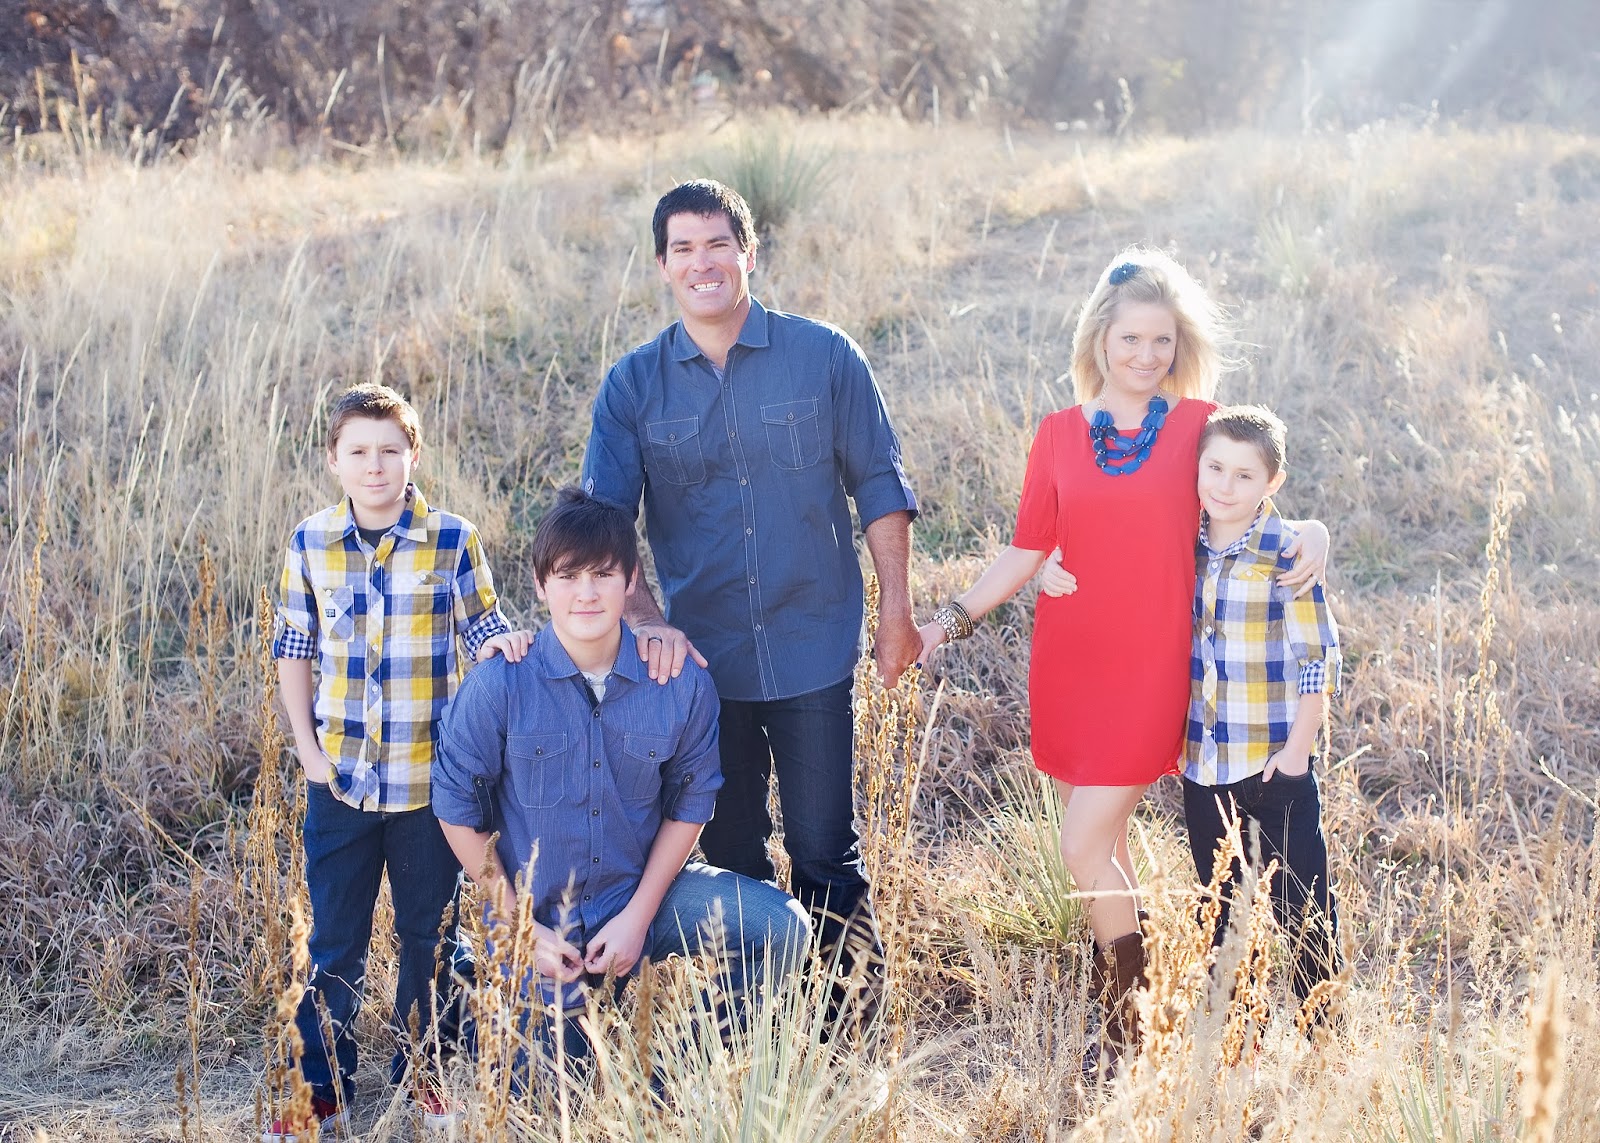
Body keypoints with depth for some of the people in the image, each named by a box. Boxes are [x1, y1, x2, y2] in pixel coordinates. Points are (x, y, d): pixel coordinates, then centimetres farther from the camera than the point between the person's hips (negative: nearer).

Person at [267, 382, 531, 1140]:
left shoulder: (452, 540, -7)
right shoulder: (310, 544, -2)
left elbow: (481, 628, 1)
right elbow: (293, 650, 6)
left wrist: (502, 642, -23)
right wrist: (307, 746, -1)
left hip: (429, 777, -1)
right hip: (341, 775, 1)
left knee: (429, 936, 13)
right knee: (334, 942, 9)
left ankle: (420, 1075, 29)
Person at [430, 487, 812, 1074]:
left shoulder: (682, 683, -11)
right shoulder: (498, 686, -16)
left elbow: (689, 803, 0)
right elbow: (458, 810, -7)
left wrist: (639, 915, -9)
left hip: (642, 897, 2)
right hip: (535, 917, -2)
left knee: (783, 929, -18)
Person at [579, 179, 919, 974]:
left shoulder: (824, 357, -3)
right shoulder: (633, 386, 0)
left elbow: (879, 485, 3)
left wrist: (896, 610, 1)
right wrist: (645, 621, -19)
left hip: (812, 651, -2)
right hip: (701, 660, 2)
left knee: (824, 851, 4)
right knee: (729, 856, 13)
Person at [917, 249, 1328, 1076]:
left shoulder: (1200, 423, -1)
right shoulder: (1059, 433, 5)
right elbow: (1027, 551, 8)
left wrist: (1311, 533, -13)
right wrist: (949, 622, 2)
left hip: (1150, 665, -3)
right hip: (1067, 660, 3)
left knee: (1085, 845, -8)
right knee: (1102, 844, 11)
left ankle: (1123, 1020, 10)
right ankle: (1120, 987, 29)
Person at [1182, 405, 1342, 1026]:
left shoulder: (1287, 553, -12)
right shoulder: (1187, 547, 3)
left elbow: (1319, 659, -11)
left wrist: (1298, 748, -13)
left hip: (1275, 763, -5)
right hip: (1203, 761, 6)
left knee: (1301, 904, 0)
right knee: (1218, 905, 16)